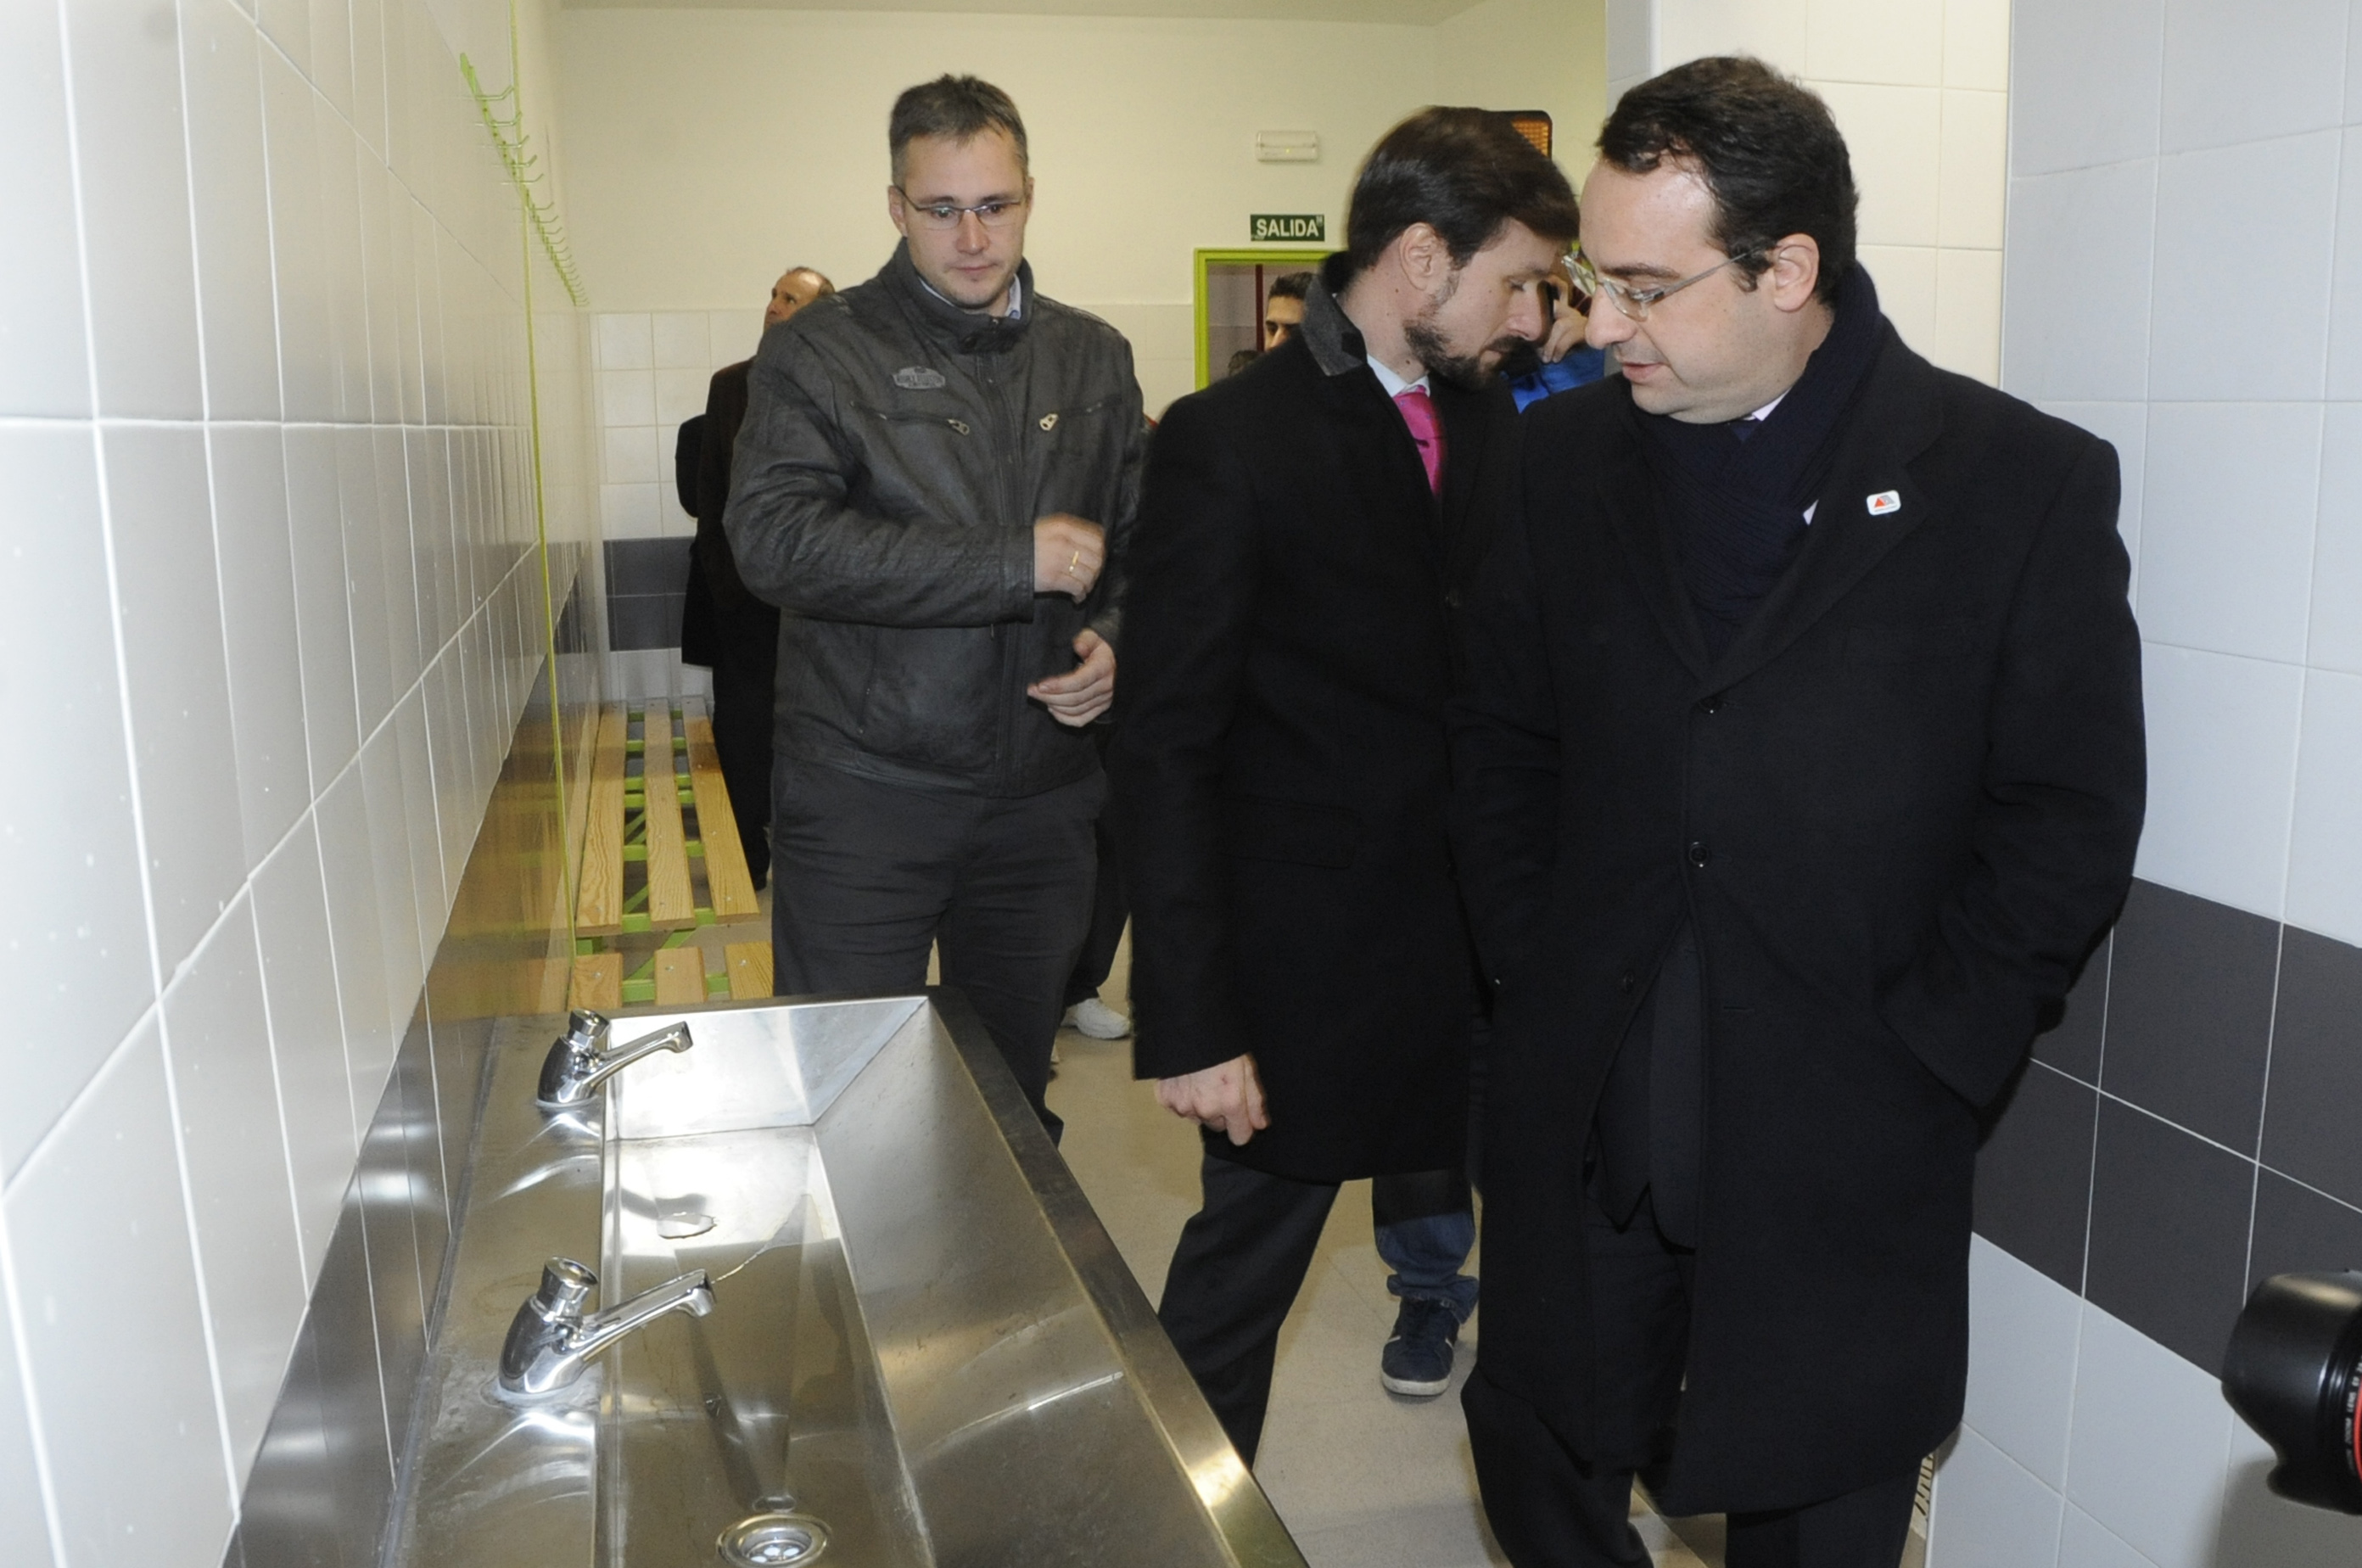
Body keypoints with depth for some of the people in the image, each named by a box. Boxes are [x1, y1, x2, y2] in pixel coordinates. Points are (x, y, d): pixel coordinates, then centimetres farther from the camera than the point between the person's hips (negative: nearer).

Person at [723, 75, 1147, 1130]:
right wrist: (1015, 564, -19)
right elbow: (773, 538, -18)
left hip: (1042, 795, 4)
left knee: (1015, 1093, 18)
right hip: (863, 796, -3)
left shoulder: (1093, 357, 9)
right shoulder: (822, 350, -5)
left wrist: (1116, 641, -8)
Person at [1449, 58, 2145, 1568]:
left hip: (1844, 1151, -2)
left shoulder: (2025, 481, -7)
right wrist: (1533, 977, 0)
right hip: (1581, 1122, 3)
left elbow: (2071, 821, -5)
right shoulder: (1570, 453, 3)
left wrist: (1912, 1055, -8)